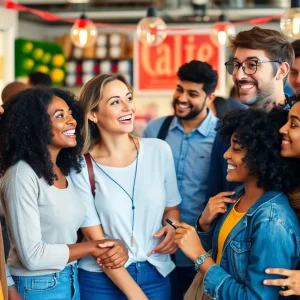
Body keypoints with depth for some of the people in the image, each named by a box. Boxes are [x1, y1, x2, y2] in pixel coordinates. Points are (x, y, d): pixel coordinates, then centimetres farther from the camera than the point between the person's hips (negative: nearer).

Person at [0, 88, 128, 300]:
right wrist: (91, 248, -14)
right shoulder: (22, 175, -20)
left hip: (71, 280, 8)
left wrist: (115, 245, -15)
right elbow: (32, 255, -23)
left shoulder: (66, 170, 6)